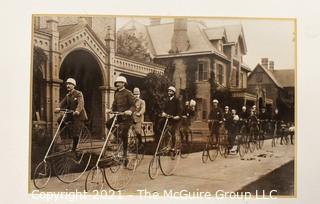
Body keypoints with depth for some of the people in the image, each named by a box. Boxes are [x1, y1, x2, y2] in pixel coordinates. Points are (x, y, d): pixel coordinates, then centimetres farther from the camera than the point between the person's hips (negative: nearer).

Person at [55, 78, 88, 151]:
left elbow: (81, 103, -27)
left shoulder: (78, 93, -11)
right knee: (60, 120, -11)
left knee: (75, 133, -10)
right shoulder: (67, 95, 12)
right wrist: (58, 108, -21)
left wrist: (77, 111, -46)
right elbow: (63, 102, 0)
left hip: (79, 115, -7)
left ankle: (73, 149, 4)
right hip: (71, 114, 7)